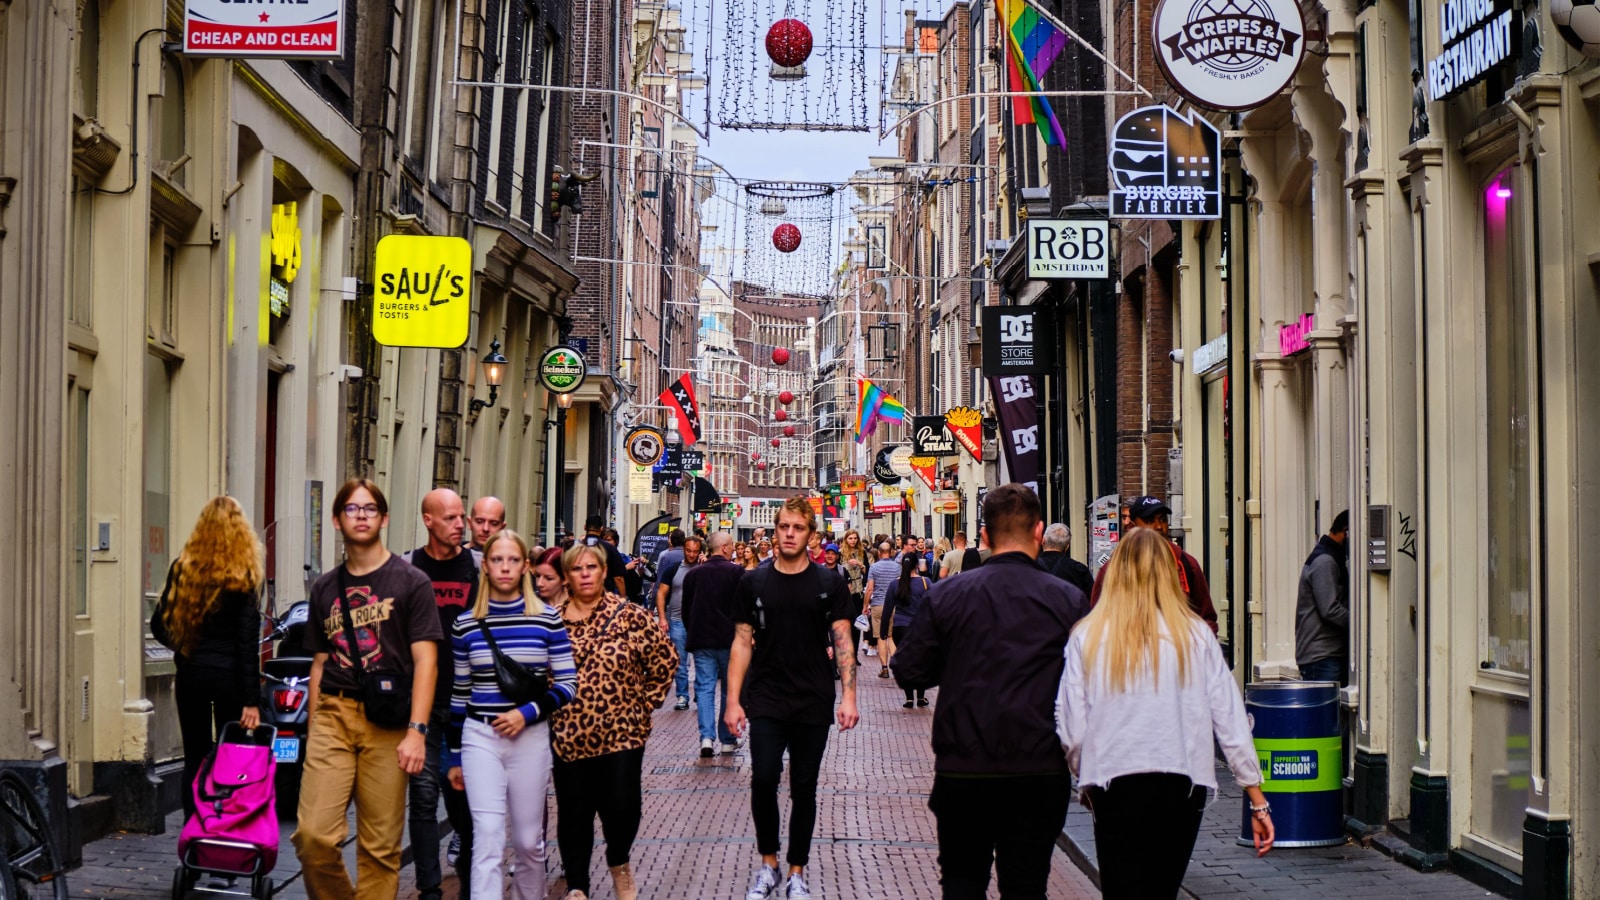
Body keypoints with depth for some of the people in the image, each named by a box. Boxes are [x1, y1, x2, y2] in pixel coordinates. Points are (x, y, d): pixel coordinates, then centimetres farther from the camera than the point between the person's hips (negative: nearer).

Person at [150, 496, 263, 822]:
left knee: (195, 760, 10)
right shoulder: (243, 574, -8)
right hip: (228, 674, -3)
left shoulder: (182, 568, 2)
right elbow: (248, 640, -10)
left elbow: (159, 624, 6)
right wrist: (251, 699, -10)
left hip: (190, 674, 3)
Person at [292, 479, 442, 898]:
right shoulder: (325, 587, 16)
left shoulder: (411, 581, 2)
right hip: (333, 714, 3)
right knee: (314, 836, -10)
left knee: (380, 847, -1)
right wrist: (312, 732, 17)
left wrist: (416, 731, -13)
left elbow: (426, 660, -3)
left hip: (387, 722, -3)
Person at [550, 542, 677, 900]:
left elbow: (665, 659, 0)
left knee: (623, 807, -7)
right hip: (569, 734, 2)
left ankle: (619, 862, 23)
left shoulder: (628, 615, -4)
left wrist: (644, 702, -1)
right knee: (574, 813, 7)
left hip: (622, 731, -2)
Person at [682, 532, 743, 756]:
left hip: (701, 640, 3)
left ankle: (707, 737, -12)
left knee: (704, 688, 2)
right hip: (729, 640, -2)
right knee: (730, 689, 9)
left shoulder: (693, 574, 6)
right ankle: (727, 740, 11)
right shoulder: (736, 572, -7)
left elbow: (686, 609, 12)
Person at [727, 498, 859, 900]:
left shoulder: (830, 583, 1)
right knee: (763, 781, -9)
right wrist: (733, 700, -1)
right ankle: (768, 864, 11)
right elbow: (742, 643, 5)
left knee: (804, 788, 6)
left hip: (814, 704, 0)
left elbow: (842, 641, 0)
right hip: (766, 704, 0)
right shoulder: (754, 582, 4)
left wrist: (848, 696, -11)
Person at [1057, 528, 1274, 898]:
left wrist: (1087, 779, 17)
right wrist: (1258, 801, 7)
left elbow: (1071, 731, -2)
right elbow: (1231, 723, 1)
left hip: (1115, 786, -1)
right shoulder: (1196, 635, 0)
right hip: (1183, 786, 2)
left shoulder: (1087, 638, -1)